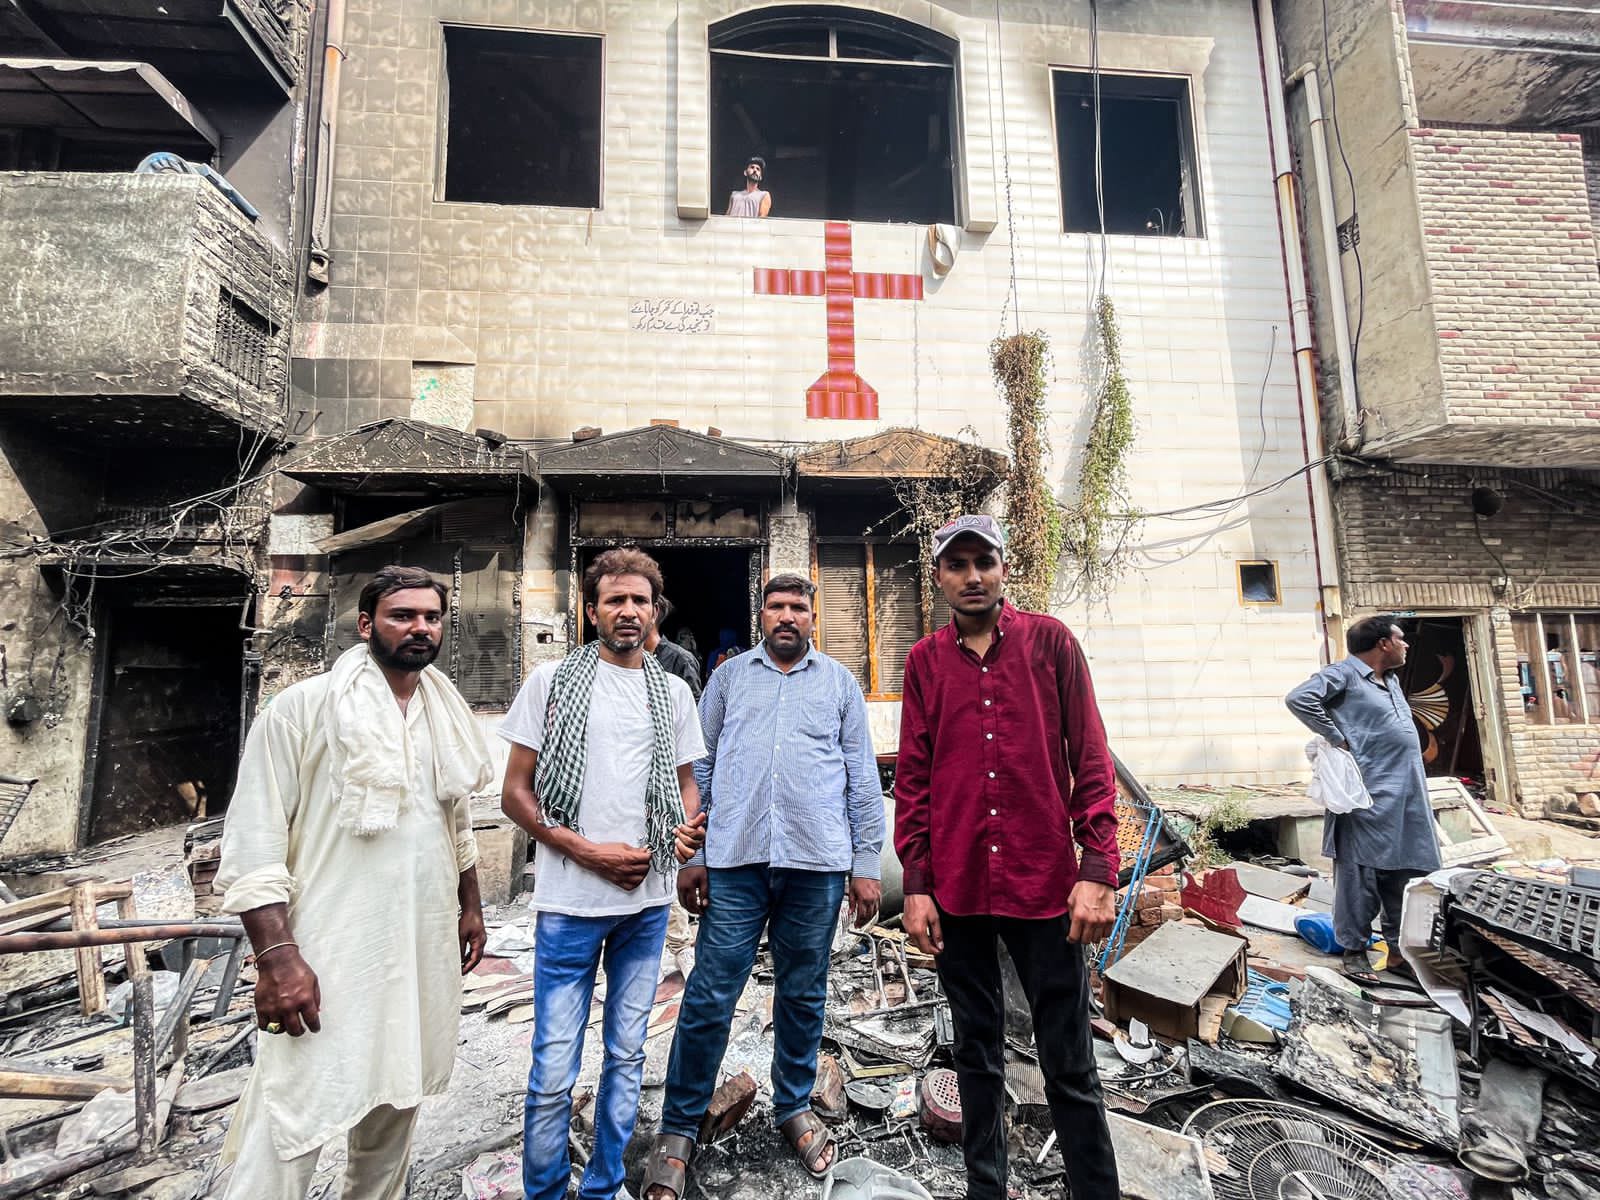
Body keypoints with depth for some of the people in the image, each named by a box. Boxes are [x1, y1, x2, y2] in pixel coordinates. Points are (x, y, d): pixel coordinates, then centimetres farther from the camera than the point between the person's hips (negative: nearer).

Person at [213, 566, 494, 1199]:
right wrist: (276, 954, -18)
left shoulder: (447, 717, 8)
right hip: (327, 959, -5)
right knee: (292, 1130, -2)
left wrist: (470, 907, 18)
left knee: (395, 1105, 18)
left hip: (423, 952, 6)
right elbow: (253, 842, -13)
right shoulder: (303, 708, -11)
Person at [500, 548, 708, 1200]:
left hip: (647, 902, 3)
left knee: (627, 1056, 16)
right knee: (554, 1071, 5)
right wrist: (590, 852, -13)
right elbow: (515, 793, -3)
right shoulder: (552, 681, -3)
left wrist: (688, 829, -9)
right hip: (570, 903, -3)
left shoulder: (673, 691, 6)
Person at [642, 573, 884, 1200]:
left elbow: (863, 778, 7)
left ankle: (794, 1106, 36)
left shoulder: (840, 682, 9)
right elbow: (700, 768, 9)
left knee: (803, 995, 14)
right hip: (735, 863, 0)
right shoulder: (729, 676, 9)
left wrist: (867, 865, 3)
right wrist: (690, 855, 3)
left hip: (816, 864, 1)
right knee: (709, 998, 3)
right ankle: (677, 1129, 22)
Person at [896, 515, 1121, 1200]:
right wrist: (915, 884, 0)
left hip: (1045, 883, -2)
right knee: (977, 1049, 17)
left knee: (1068, 1062, 8)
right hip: (957, 888, 2)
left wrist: (1098, 872, -8)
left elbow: (1090, 760, -2)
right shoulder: (925, 661, 4)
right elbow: (913, 777, 4)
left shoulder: (1050, 641, -1)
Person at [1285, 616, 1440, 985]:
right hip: (1369, 798, -9)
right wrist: (1338, 738, -17)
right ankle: (1354, 951, 7)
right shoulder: (1344, 673, -8)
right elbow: (1298, 698, -22)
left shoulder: (1392, 680, 20)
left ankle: (1400, 948, 25)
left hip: (1407, 797, 9)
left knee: (1407, 875, 13)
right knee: (1360, 875, -3)